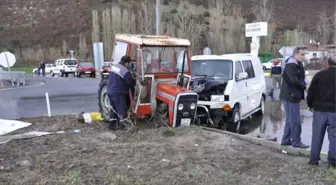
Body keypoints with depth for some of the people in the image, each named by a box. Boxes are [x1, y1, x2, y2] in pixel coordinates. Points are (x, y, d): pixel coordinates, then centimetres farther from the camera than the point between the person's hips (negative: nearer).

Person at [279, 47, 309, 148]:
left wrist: (303, 85, -4)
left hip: (293, 96, 10)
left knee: (290, 120, 15)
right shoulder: (291, 65, -16)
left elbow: (300, 78, 17)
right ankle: (296, 142, 5)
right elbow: (294, 80, -26)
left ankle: (286, 140, 23)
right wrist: (304, 86, -10)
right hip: (291, 96, -10)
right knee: (295, 120, -4)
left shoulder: (298, 65, 17)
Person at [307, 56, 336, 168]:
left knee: (317, 136, 9)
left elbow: (311, 91, 0)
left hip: (319, 110, 1)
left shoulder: (319, 75, 0)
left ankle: (314, 159, 12)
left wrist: (310, 105, 13)